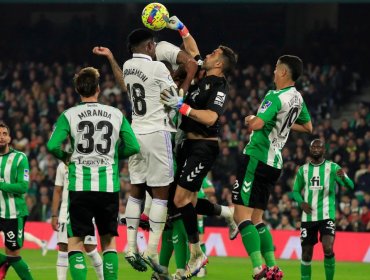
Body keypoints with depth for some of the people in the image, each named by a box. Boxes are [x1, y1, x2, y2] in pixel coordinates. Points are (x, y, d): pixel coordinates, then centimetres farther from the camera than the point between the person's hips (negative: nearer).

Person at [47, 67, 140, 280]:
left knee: (76, 242, 3)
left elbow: (52, 145, -11)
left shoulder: (69, 115, -1)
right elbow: (133, 147, 4)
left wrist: (64, 157, 10)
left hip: (80, 185, -2)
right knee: (109, 240, 13)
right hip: (109, 186, 2)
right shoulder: (116, 114, 4)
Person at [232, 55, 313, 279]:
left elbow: (256, 125, -28)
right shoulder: (297, 98, 11)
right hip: (275, 163, 9)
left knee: (242, 215, -12)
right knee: (256, 218, 16)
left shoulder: (276, 97, -16)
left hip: (257, 158, -9)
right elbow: (308, 127, 27)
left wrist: (252, 119, -6)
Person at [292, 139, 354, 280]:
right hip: (308, 217, 3)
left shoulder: (332, 167, -1)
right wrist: (301, 202, -8)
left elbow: (350, 186, -10)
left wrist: (343, 177, -33)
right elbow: (295, 191, 15)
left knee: (328, 249, -19)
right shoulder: (303, 170, 9)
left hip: (326, 216, -3)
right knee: (306, 253, 6)